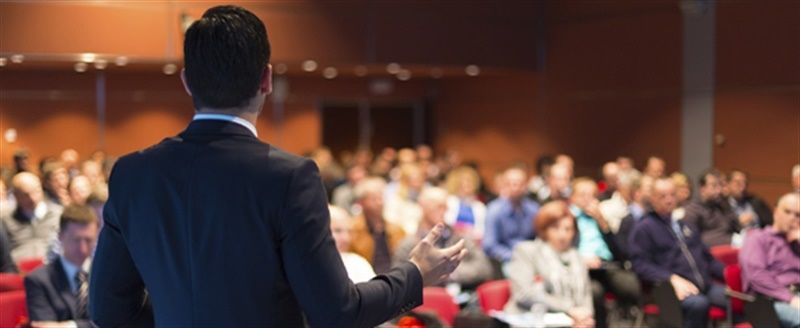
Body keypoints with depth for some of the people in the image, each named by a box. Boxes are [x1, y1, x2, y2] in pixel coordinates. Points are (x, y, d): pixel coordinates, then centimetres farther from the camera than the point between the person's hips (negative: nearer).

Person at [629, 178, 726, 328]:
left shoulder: (685, 225, 27)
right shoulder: (644, 228, 6)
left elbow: (707, 258, 29)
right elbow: (641, 264, -6)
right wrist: (673, 279, -20)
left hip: (704, 285, 6)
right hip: (671, 289, -6)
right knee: (698, 303, -38)